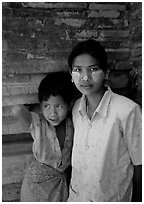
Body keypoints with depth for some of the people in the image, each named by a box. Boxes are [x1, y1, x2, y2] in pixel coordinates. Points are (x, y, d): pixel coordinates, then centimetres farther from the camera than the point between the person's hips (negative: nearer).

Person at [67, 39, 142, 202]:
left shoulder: (128, 110, -25)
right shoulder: (76, 109, -8)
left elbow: (138, 163, -14)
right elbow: (77, 153, 4)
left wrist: (137, 199, -5)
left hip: (112, 197, -4)